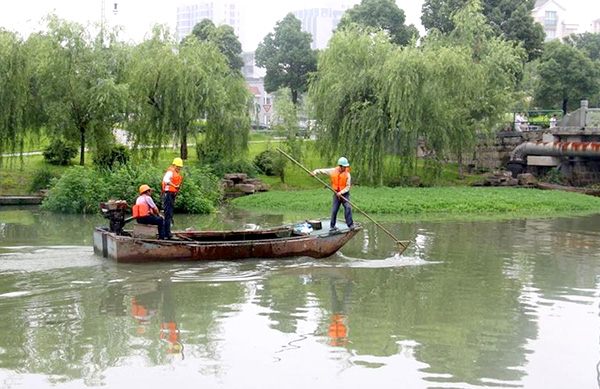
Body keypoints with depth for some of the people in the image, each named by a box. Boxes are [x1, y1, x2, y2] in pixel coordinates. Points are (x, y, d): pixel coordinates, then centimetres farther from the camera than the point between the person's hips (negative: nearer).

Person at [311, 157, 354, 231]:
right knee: (334, 210, 2)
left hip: (345, 194, -2)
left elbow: (348, 186, -11)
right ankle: (332, 226, 13)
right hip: (336, 193, 2)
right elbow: (322, 171, 3)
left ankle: (350, 225, -15)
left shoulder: (347, 174, -11)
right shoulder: (333, 171, -4)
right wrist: (314, 172, -11)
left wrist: (341, 192, -23)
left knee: (348, 207, -19)